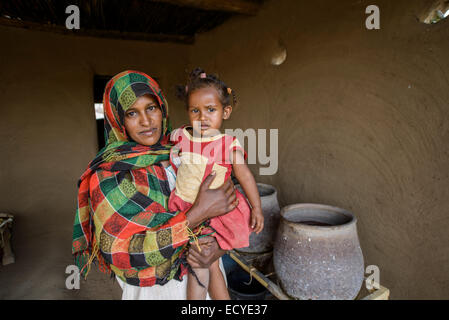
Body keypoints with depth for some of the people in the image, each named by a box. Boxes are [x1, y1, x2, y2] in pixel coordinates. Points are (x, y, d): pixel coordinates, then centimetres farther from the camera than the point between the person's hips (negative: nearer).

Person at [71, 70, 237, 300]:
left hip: (201, 273, 4)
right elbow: (120, 254, -26)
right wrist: (199, 212, -30)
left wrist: (218, 245, -23)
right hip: (153, 288, -4)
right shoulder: (109, 174, -19)